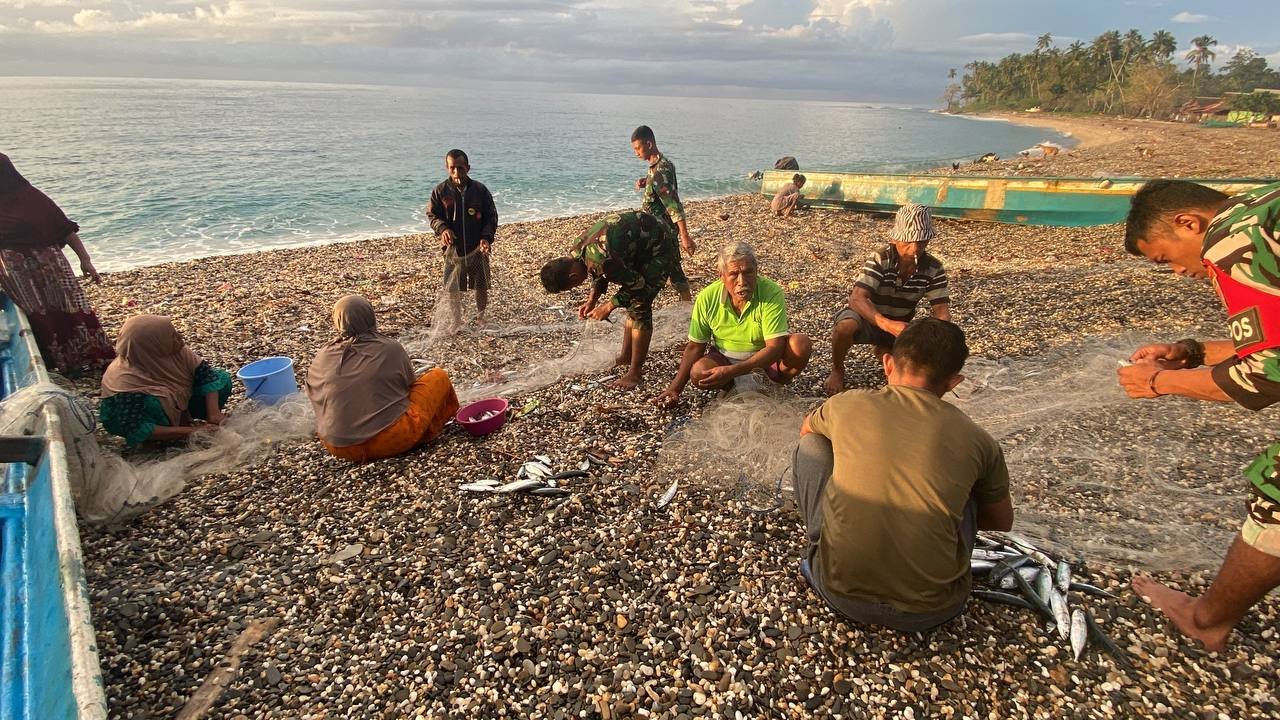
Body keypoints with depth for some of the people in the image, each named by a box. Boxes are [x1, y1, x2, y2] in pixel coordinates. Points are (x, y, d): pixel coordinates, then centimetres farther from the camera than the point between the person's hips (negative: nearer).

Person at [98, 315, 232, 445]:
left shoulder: (177, 350, -23)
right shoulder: (125, 380, -34)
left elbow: (206, 374, -15)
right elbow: (135, 429, -35)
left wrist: (213, 414, -28)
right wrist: (189, 431, -39)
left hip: (180, 404, 5)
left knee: (222, 379, -12)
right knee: (152, 404, -38)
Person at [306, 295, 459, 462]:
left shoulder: (323, 356, 0)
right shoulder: (391, 349, -8)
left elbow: (312, 390, 17)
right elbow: (409, 383, 8)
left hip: (337, 447, 5)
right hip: (389, 443, -4)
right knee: (438, 377, 9)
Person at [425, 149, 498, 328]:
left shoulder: (480, 189, -3)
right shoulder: (440, 191, -3)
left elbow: (491, 216, 0)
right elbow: (432, 215, 3)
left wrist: (486, 238, -15)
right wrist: (442, 229, -19)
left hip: (478, 248, 0)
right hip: (453, 248, 0)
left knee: (481, 286, 9)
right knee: (453, 289, 5)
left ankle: (481, 318, 30)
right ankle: (456, 321, 25)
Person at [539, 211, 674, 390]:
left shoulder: (599, 260, -34)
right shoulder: (577, 251, -7)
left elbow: (637, 285, -22)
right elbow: (601, 274, 13)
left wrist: (608, 307, -13)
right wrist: (591, 300, 1)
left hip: (658, 247, -9)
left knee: (640, 308, -11)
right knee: (632, 303, 15)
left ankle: (635, 373, -5)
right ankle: (625, 357, 28)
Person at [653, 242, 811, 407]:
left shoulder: (772, 293, -26)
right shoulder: (707, 298, -17)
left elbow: (774, 347, -29)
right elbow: (695, 346, -7)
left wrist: (731, 371, -40)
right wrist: (675, 388, -14)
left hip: (766, 358, -1)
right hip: (725, 358, 1)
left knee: (801, 344, -29)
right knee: (698, 373, -29)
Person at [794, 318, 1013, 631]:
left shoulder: (848, 405, -1)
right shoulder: (977, 441, 0)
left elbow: (807, 428, 25)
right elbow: (1002, 521, 20)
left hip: (842, 595, -1)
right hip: (929, 611, 2)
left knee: (810, 445, 16)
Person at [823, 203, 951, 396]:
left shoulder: (934, 269, -12)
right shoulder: (880, 260, -25)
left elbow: (941, 309, -14)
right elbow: (857, 299, -37)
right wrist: (887, 324, -54)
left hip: (899, 325, 5)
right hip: (867, 317, -5)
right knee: (845, 327, -40)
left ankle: (881, 349, 21)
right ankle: (837, 370, -7)